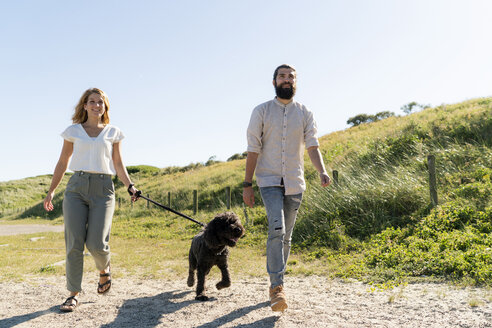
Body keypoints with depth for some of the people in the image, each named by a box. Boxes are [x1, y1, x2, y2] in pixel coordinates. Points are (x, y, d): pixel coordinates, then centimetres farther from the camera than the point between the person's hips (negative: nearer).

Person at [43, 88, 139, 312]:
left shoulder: (112, 133, 12)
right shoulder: (73, 131, 12)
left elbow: (118, 165, 12)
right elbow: (62, 163, 16)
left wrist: (130, 186, -3)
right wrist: (51, 191, 11)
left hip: (103, 189, -1)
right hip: (77, 187, 1)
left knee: (96, 244, -11)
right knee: (74, 244, -6)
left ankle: (104, 269, 23)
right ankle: (74, 294, 7)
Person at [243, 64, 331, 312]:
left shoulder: (305, 114, 8)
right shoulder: (261, 112, 3)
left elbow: (312, 146, 0)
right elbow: (253, 150, 0)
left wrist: (322, 171, -19)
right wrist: (247, 184, -4)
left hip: (295, 183, 3)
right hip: (269, 181, -3)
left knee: (285, 236, 9)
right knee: (277, 229, -20)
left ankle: (275, 283, 23)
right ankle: (277, 287, -17)